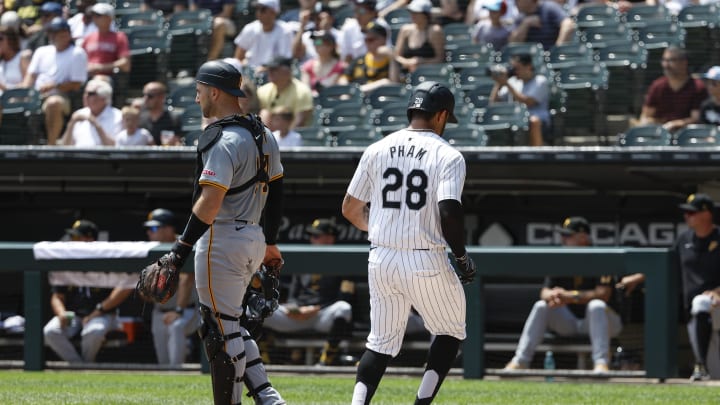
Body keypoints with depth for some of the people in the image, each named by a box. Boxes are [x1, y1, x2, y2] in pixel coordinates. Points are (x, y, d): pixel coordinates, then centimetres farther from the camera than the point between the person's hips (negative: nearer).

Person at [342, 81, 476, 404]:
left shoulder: (377, 150, 6)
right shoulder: (447, 156, -8)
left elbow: (350, 210, 9)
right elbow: (449, 212, -19)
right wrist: (462, 257, -5)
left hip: (381, 261, 4)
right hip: (426, 262, -4)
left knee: (382, 342, 15)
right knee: (450, 331, 17)